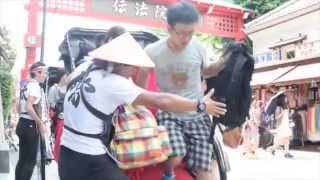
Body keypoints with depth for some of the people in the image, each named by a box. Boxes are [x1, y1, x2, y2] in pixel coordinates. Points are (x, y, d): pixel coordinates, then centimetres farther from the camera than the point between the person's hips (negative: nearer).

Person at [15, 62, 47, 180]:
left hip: (22, 123, 9)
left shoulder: (26, 85, 14)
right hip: (30, 125, -9)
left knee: (22, 159, 13)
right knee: (30, 161, -2)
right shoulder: (35, 86, -13)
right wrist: (41, 124, -18)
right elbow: (29, 107, -23)